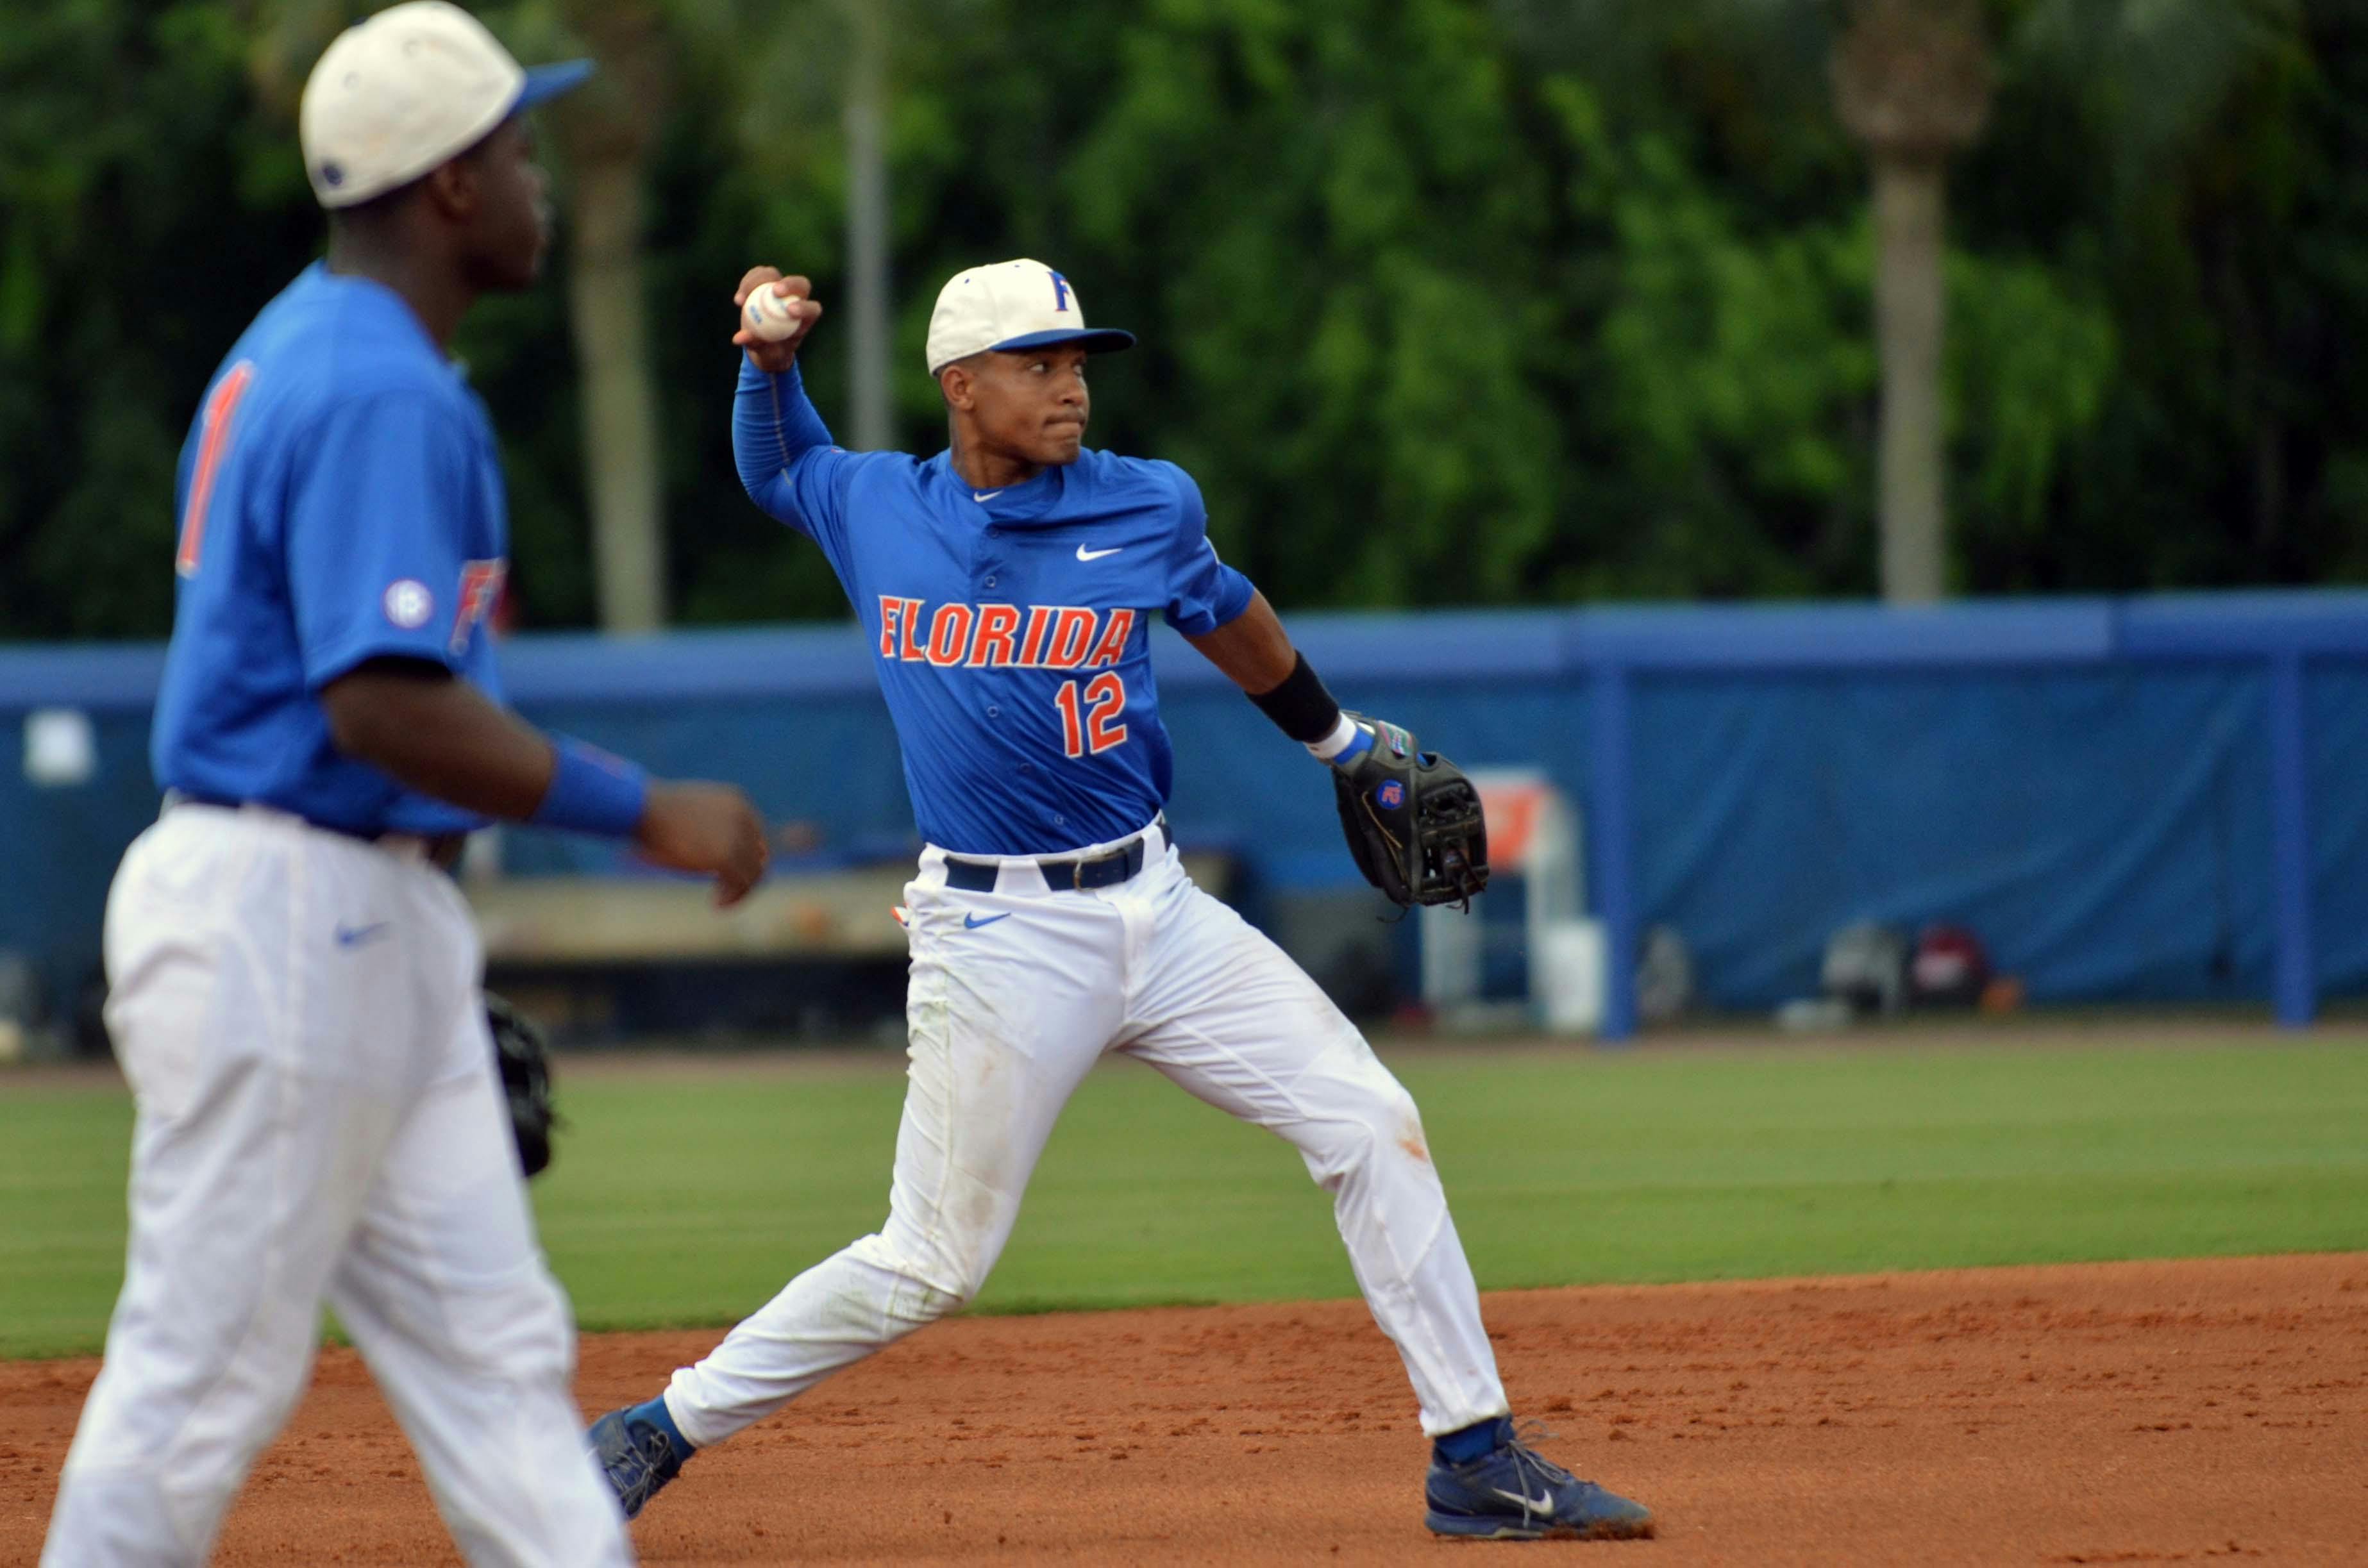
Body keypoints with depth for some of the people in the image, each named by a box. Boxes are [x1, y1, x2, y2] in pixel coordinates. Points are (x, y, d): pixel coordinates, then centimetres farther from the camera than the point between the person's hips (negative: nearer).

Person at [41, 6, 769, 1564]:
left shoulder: (297, 351, 15)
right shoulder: (386, 396, -17)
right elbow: (383, 706, -26)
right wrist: (642, 811, -20)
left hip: (379, 916, 11)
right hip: (290, 916, -11)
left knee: (488, 1345, 7)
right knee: (210, 1365, -4)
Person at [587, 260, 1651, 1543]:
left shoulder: (1148, 509, 1)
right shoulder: (872, 509, 0)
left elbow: (1226, 618, 22)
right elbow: (773, 467, 23)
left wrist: (1345, 744, 33)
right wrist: (773, 363, 4)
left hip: (1159, 909, 3)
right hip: (999, 942, -3)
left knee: (1370, 1126, -4)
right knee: (930, 1265, -3)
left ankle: (1476, 1463, 3)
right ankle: (663, 1429, 13)